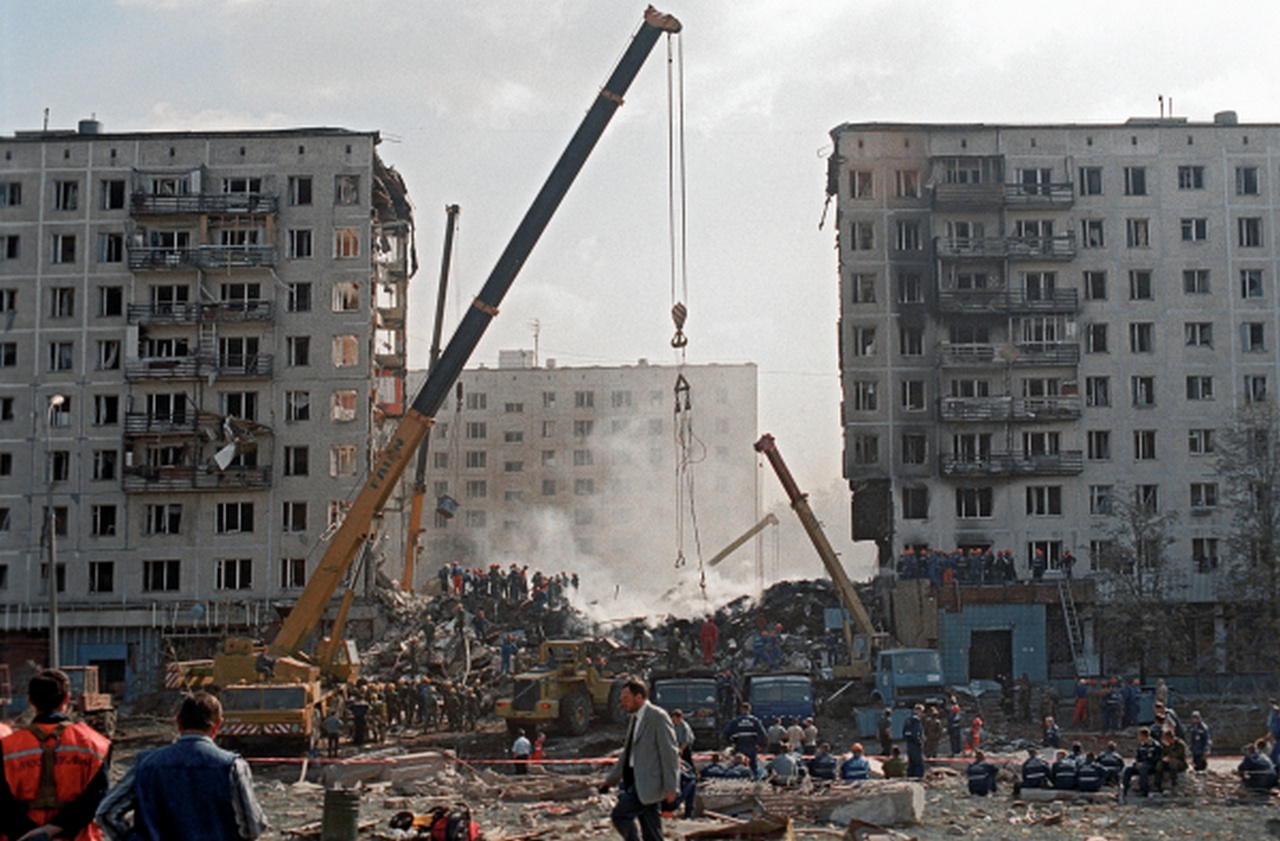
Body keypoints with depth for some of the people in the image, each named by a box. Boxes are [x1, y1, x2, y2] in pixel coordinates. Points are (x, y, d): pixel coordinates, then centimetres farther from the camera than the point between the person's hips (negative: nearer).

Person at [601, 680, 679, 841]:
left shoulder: (658, 717, -10)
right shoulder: (635, 719, 17)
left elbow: (670, 753, -14)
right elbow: (627, 754, 25)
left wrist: (671, 787, -18)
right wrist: (610, 779, 22)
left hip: (648, 781, -8)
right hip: (635, 780, 8)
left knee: (619, 815, -17)